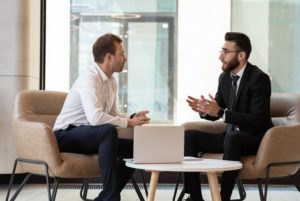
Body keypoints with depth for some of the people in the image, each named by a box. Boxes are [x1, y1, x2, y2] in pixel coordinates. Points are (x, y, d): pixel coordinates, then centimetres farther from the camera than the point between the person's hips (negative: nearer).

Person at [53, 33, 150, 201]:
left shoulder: (111, 81, 7)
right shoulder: (89, 78, -22)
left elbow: (111, 116, 15)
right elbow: (95, 117, -35)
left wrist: (132, 118, -5)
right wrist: (128, 122, -24)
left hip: (92, 136, 9)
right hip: (67, 136, -9)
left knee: (134, 147, -3)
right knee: (108, 130, -34)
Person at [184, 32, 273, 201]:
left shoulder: (259, 79, -17)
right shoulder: (225, 77, 6)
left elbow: (258, 120, -25)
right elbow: (215, 113, 13)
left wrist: (221, 112, -32)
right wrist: (203, 109, -12)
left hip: (256, 139, -8)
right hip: (231, 137, 8)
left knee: (232, 138, -39)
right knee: (189, 136, -7)